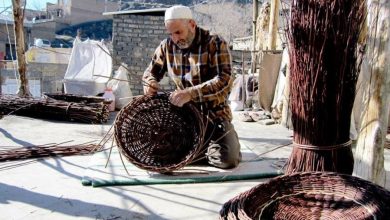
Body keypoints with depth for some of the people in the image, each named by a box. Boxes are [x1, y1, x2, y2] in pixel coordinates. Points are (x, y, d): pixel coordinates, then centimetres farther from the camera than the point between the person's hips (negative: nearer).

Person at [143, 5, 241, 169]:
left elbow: (224, 81, -25)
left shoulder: (215, 44, -14)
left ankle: (208, 146, 14)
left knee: (227, 159, -20)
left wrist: (191, 93, -37)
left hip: (214, 114, -4)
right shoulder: (167, 46, -1)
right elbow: (152, 71, 13)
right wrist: (150, 82, -12)